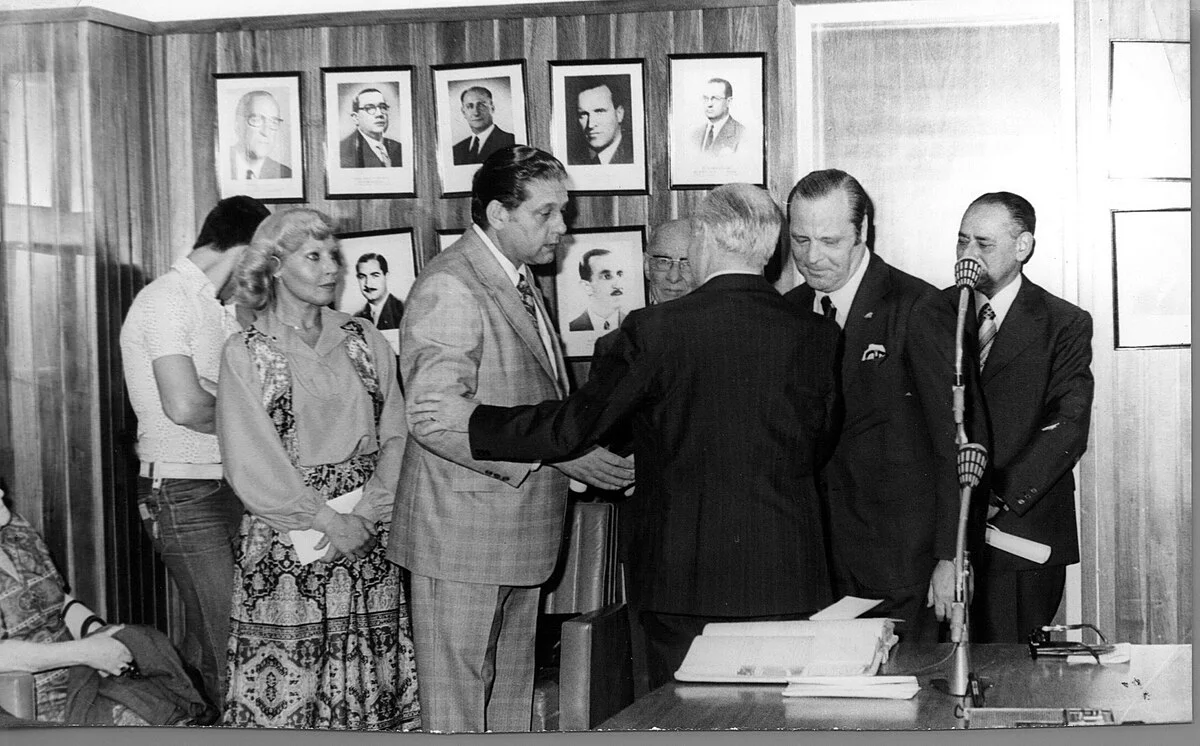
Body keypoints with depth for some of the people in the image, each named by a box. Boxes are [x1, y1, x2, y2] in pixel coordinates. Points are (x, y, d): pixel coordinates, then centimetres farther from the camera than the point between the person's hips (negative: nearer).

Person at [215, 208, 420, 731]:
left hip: (368, 541, 3)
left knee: (367, 683, 3)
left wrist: (365, 511, -9)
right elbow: (252, 461, -6)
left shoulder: (363, 340, 9)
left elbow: (395, 434, 5)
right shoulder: (246, 353, 0)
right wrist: (324, 521, -12)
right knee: (289, 685, -1)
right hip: (286, 545, -3)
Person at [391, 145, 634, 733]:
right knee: (457, 706, 0)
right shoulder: (449, 287, -17)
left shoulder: (517, 282, 15)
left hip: (519, 529, 10)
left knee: (511, 695, 17)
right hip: (464, 536, -9)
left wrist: (585, 445, 9)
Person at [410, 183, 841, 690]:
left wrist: (473, 419, 5)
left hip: (683, 570, -3)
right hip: (788, 575, 3)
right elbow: (814, 443, 10)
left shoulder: (655, 330, -10)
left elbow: (575, 424, -7)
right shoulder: (816, 334, -1)